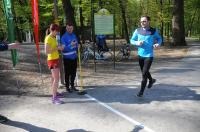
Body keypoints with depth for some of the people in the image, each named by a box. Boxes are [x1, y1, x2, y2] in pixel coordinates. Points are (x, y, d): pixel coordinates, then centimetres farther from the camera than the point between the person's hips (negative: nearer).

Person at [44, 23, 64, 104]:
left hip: (56, 59, 10)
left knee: (54, 78, 20)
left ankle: (55, 93, 34)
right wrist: (57, 48, -20)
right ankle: (54, 98, -9)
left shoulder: (53, 38, 12)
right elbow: (47, 51, -24)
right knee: (56, 79, -11)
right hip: (52, 60, -10)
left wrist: (59, 47, 3)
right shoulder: (48, 38, -17)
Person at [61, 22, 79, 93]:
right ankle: (67, 87, 15)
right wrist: (70, 45, -30)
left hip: (74, 57, 6)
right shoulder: (64, 37, -11)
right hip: (67, 58, -6)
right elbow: (64, 48, -18)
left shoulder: (74, 35, 9)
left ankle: (72, 86, 28)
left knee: (73, 73, 14)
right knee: (67, 73, 2)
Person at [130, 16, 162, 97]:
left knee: (144, 73, -9)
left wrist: (158, 43, -9)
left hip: (149, 55, -4)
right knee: (144, 71, 21)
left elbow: (159, 38, 12)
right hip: (140, 55, 4)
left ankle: (141, 91, 1)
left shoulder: (153, 31, -4)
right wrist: (137, 43, -16)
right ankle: (151, 80, 51)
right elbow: (132, 40, 5)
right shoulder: (137, 31, -1)